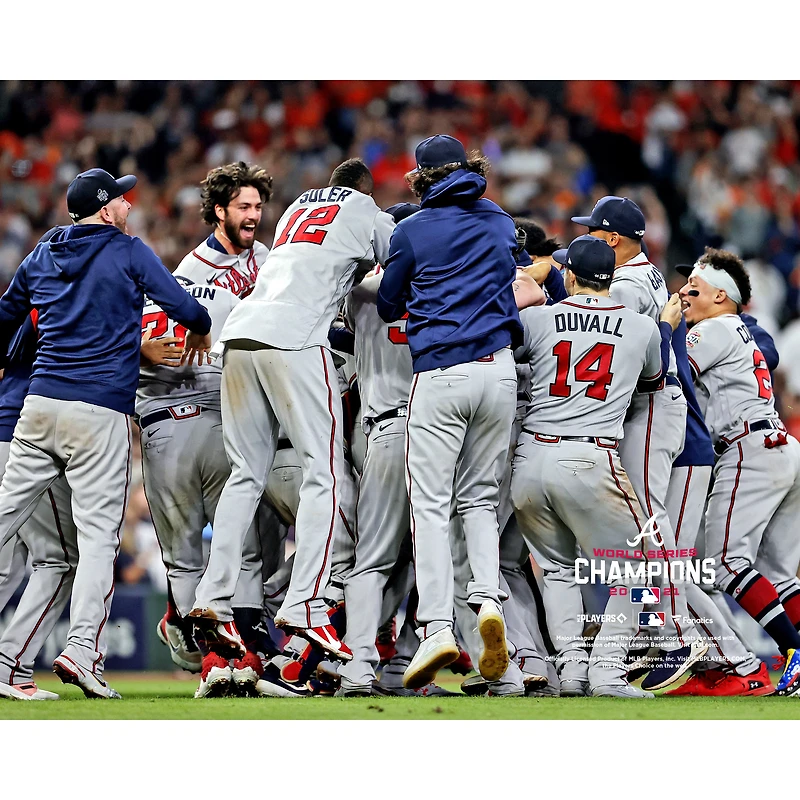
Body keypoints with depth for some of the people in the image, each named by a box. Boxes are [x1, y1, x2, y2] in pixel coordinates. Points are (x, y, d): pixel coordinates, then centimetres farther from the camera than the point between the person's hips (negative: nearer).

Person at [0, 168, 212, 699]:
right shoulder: (129, 252, -1)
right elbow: (186, 308, -6)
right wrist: (200, 333, 18)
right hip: (100, 414, -5)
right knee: (99, 535, -5)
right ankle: (82, 647, -17)